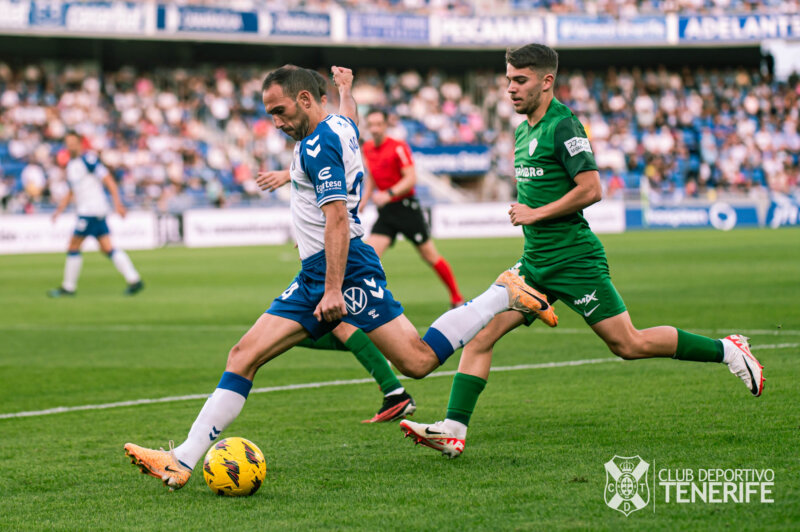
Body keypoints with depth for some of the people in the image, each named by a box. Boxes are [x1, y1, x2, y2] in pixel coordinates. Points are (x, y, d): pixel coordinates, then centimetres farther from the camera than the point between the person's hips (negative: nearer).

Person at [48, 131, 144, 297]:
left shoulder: (88, 160, -10)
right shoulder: (70, 165, 18)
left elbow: (109, 181, -13)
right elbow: (71, 192, 27)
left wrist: (117, 203, -19)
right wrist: (59, 209, 16)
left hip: (92, 210, -9)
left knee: (73, 246, -5)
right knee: (107, 248, 3)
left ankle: (68, 287, 3)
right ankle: (134, 280, -1)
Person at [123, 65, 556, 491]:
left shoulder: (318, 145, -14)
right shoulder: (339, 126, 14)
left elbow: (337, 218, -21)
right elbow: (352, 122, 41)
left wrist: (334, 290, -26)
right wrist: (345, 88, 61)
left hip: (345, 271, -10)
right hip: (314, 278, 10)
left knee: (419, 362, -13)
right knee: (244, 356, 0)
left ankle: (505, 295, 5)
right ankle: (182, 462, -6)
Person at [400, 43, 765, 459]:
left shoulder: (562, 125, -13)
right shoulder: (523, 131, 15)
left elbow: (591, 189, -21)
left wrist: (535, 214, -16)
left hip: (574, 261, -8)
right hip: (535, 263, 8)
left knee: (629, 344, -5)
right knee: (479, 334, -4)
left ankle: (728, 350, 11)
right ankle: (453, 431, -6)